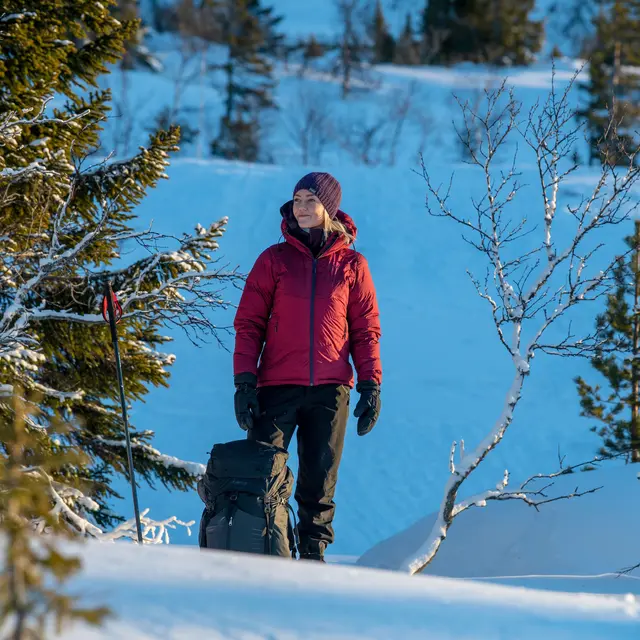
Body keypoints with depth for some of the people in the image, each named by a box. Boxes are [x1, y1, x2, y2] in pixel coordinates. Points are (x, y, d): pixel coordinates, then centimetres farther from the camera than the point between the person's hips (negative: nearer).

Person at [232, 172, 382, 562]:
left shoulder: (351, 265, 9)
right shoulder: (275, 260, 7)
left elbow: (366, 329, 11)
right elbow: (249, 323, 6)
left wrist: (371, 385, 2)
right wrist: (244, 380, -5)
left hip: (330, 390, 1)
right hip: (278, 387, 0)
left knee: (320, 480, 1)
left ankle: (313, 551, 6)